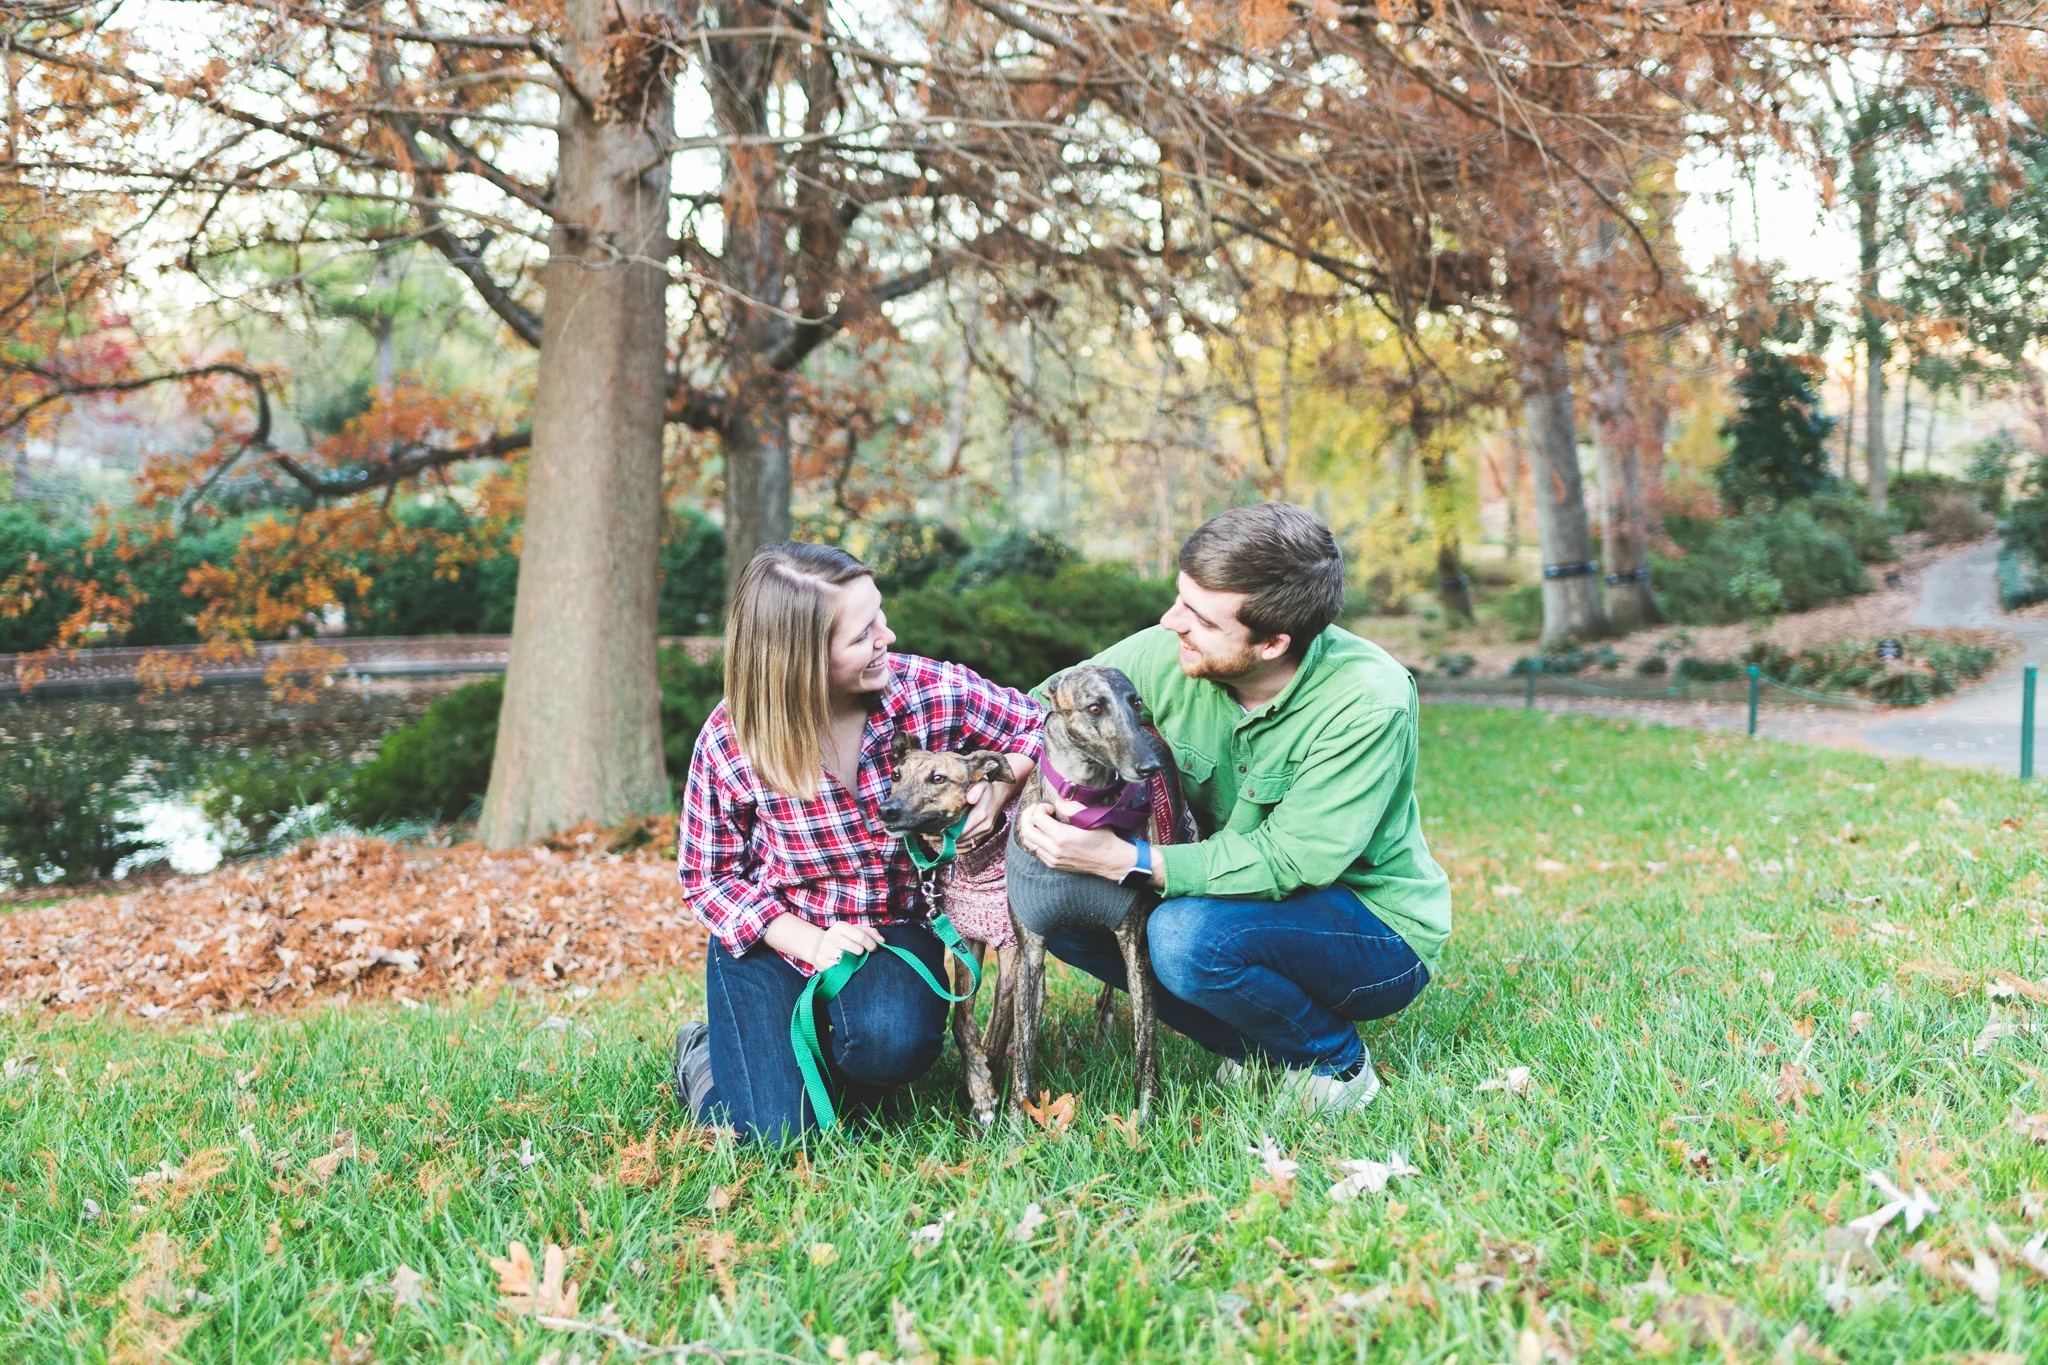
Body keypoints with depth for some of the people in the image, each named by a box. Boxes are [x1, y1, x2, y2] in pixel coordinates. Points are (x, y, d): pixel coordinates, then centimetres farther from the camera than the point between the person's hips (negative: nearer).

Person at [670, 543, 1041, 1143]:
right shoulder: (729, 743, -19)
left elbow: (1036, 727, 1)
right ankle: (705, 1055, 20)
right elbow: (709, 877, -6)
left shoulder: (931, 691, -16)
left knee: (894, 1043, -33)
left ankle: (828, 1067, 6)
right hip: (772, 936, -1)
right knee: (778, 1132, -16)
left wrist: (999, 788, -21)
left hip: (894, 927, 1)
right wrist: (809, 942, -20)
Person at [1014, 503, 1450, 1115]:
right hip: (1236, 899, 6)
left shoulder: (1368, 703, -28)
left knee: (1187, 934, -33)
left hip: (1379, 933, -6)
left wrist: (1121, 859, -36)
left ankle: (1336, 1060, -3)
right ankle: (1257, 1048, 2)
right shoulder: (1164, 654, -14)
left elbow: (1287, 862, -30)